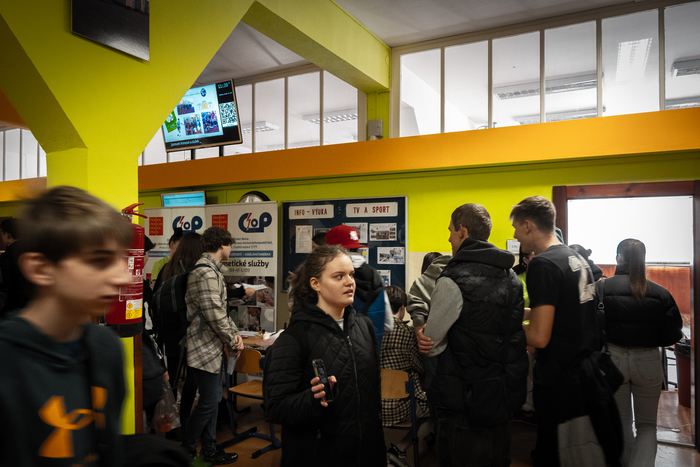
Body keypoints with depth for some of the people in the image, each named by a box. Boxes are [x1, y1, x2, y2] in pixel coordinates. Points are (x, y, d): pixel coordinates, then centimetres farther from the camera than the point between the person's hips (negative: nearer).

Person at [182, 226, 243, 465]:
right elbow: (214, 314, -24)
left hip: (211, 347, 10)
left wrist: (234, 333, 6)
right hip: (204, 348, -10)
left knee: (212, 399, 17)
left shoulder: (211, 269, 13)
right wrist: (232, 340, -10)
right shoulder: (207, 271, -21)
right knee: (208, 402, 2)